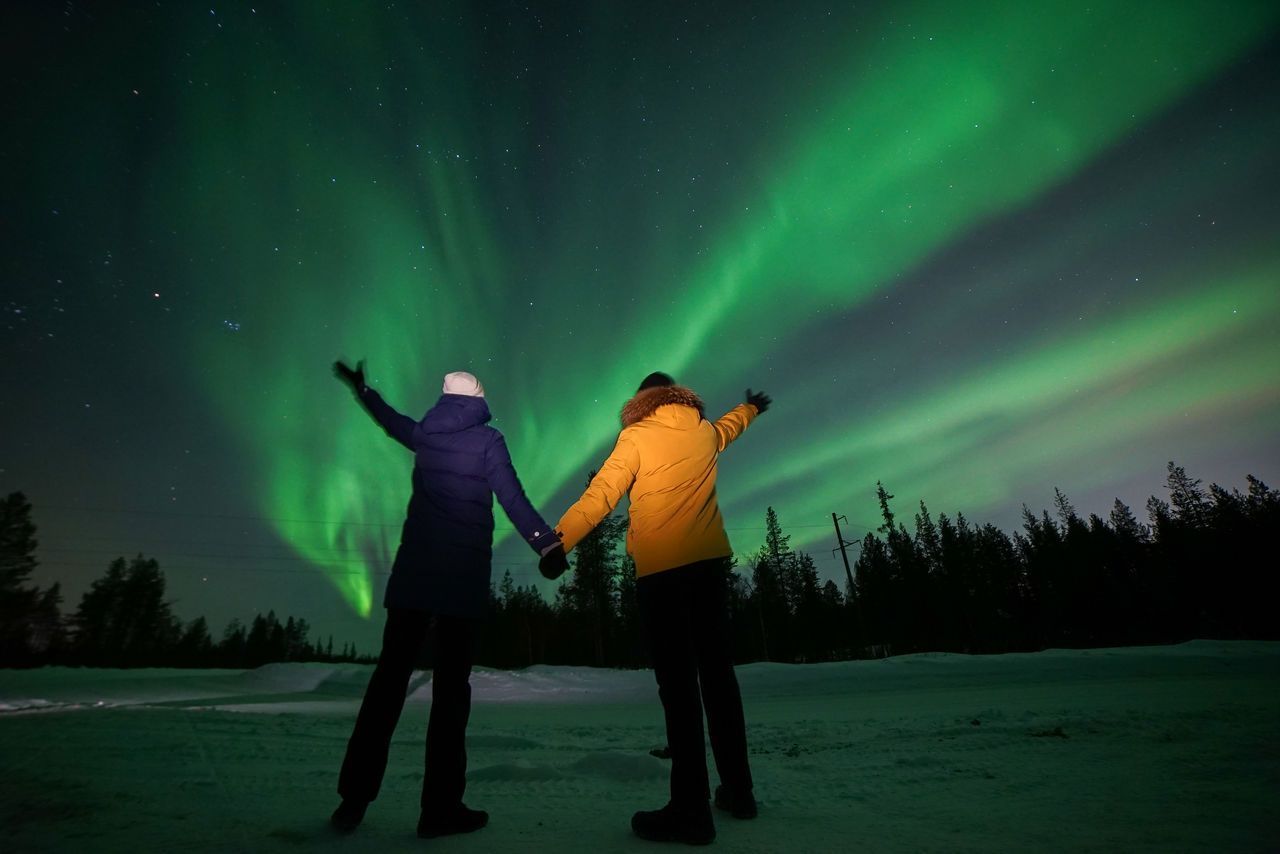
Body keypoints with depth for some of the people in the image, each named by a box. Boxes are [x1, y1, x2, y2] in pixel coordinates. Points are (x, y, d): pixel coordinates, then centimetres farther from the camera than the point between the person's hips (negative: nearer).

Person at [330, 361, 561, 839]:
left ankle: (354, 798, 17)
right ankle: (441, 807, 8)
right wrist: (547, 544, -16)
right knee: (451, 683, 2)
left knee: (389, 676, 11)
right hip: (464, 575, -4)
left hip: (413, 571, 4)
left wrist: (361, 388, 49)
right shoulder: (487, 439, -3)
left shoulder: (424, 434, 10)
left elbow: (391, 420, 31)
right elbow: (512, 499, -14)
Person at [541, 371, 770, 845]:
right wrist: (750, 408, 57)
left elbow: (601, 492, -13)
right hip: (710, 562, 6)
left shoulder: (636, 436, -2)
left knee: (677, 682, -3)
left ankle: (691, 808, 2)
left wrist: (559, 540, -14)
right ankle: (738, 788, 25)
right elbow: (729, 426, 36)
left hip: (661, 569, -5)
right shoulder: (705, 432, 13)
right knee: (717, 672, 14)